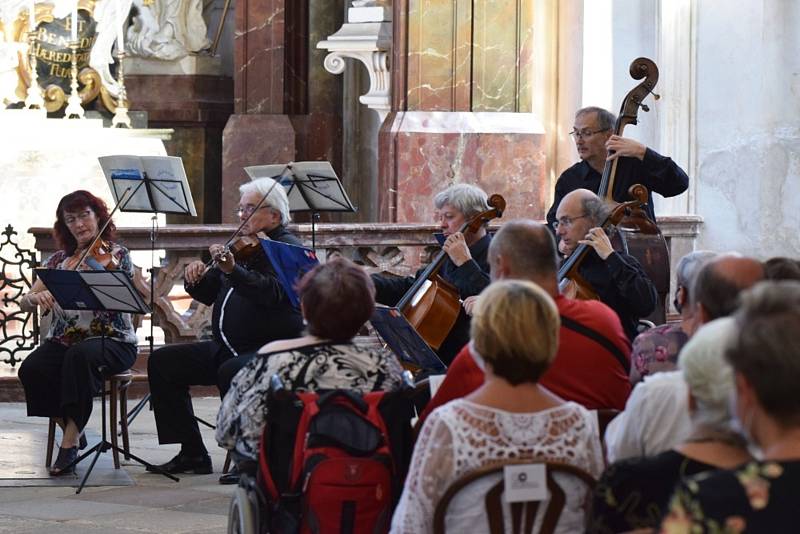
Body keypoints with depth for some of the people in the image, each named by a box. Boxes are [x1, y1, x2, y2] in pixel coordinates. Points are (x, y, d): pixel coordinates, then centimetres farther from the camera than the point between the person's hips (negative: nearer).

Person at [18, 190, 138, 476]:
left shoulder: (116, 255, 1)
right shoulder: (59, 260, 12)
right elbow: (24, 303, 7)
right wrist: (36, 298, -17)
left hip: (110, 340, -4)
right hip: (63, 341, 4)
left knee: (81, 356, -38)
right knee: (31, 369, -26)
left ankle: (70, 440, -29)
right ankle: (73, 429, -5)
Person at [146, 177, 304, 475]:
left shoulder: (287, 249, -8)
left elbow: (273, 293, -27)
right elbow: (210, 294, 21)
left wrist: (232, 270, -40)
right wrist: (196, 279, -1)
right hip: (228, 348, 9)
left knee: (231, 372, -37)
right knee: (163, 363, 3)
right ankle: (192, 453, 3)